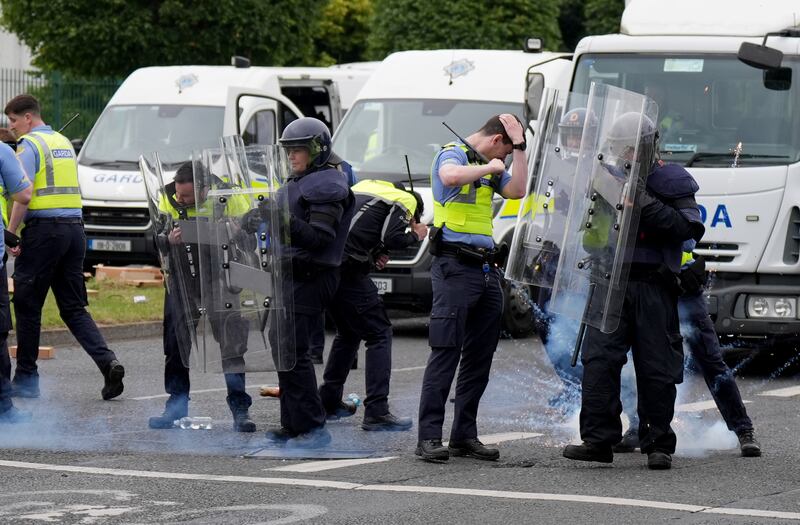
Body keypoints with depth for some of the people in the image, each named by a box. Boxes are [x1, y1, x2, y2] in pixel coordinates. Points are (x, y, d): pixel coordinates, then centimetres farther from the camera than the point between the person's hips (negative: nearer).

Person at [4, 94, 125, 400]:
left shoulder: (29, 145, -7)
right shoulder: (64, 143, 19)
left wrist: (10, 233, -14)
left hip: (43, 229, -7)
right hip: (74, 227, 7)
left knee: (27, 305, 4)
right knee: (73, 307, 8)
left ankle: (25, 379, 9)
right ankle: (107, 361, -12)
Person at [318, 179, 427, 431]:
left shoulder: (363, 188, 29)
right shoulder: (405, 202, 6)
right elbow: (393, 239, -9)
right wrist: (415, 235, 11)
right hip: (347, 268, -8)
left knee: (348, 333, 25)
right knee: (379, 334, -3)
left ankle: (329, 401, 28)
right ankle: (376, 412, -12)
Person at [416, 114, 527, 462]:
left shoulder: (488, 166, 21)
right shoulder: (452, 154, -5)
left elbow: (517, 191, 12)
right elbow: (451, 176, -28)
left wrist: (519, 147, 10)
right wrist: (489, 168, -14)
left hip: (486, 271, 9)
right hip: (455, 267, -9)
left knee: (479, 358, 9)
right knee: (445, 354, -11)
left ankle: (464, 436, 15)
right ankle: (429, 438, -13)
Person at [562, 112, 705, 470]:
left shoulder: (671, 182, 3)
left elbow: (689, 228, -10)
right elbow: (589, 234, 20)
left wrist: (647, 204, -18)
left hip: (653, 286, -3)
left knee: (656, 368, 0)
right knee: (598, 360, -9)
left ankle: (659, 445, 9)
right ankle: (598, 439, -7)